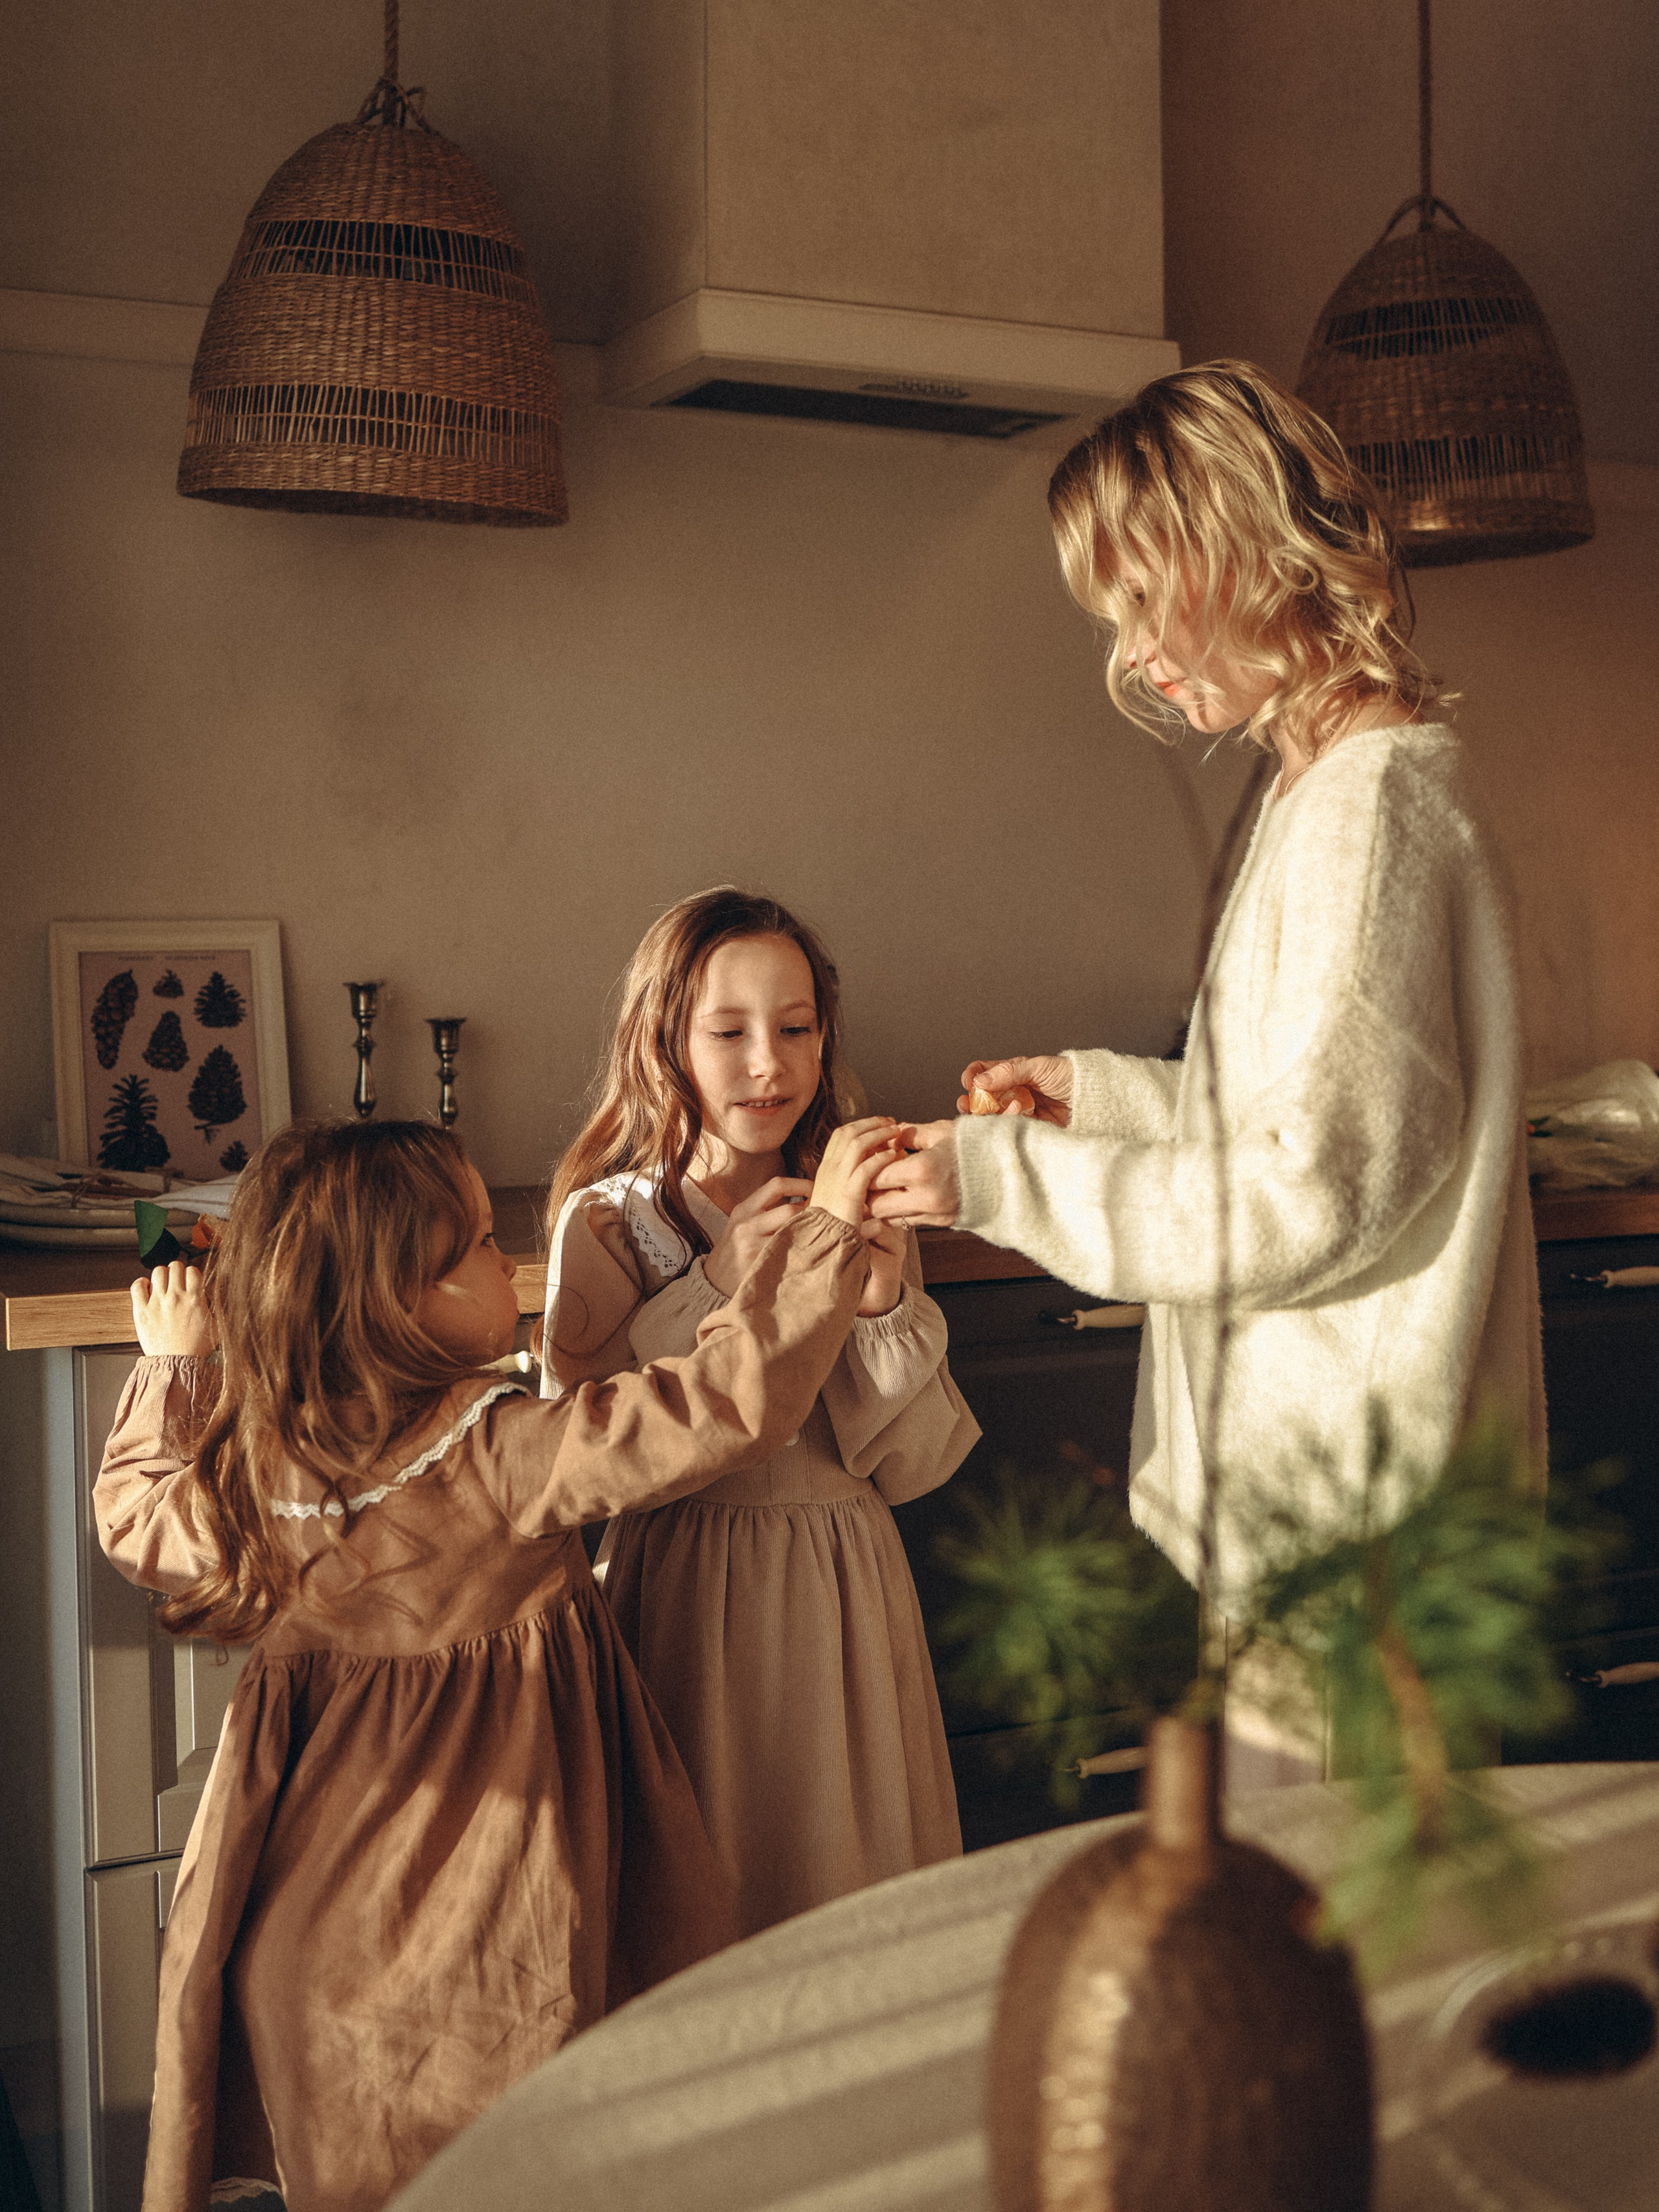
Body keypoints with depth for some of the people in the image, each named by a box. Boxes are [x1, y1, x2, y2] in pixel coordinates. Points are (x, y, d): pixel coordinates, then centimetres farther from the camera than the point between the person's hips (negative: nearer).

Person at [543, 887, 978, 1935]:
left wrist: (883, 1309, -16)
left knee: (852, 1869, 11)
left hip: (844, 1584, 2)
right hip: (686, 1597, -2)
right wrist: (712, 1288, -20)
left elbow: (913, 1467, -1)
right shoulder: (607, 1221, -4)